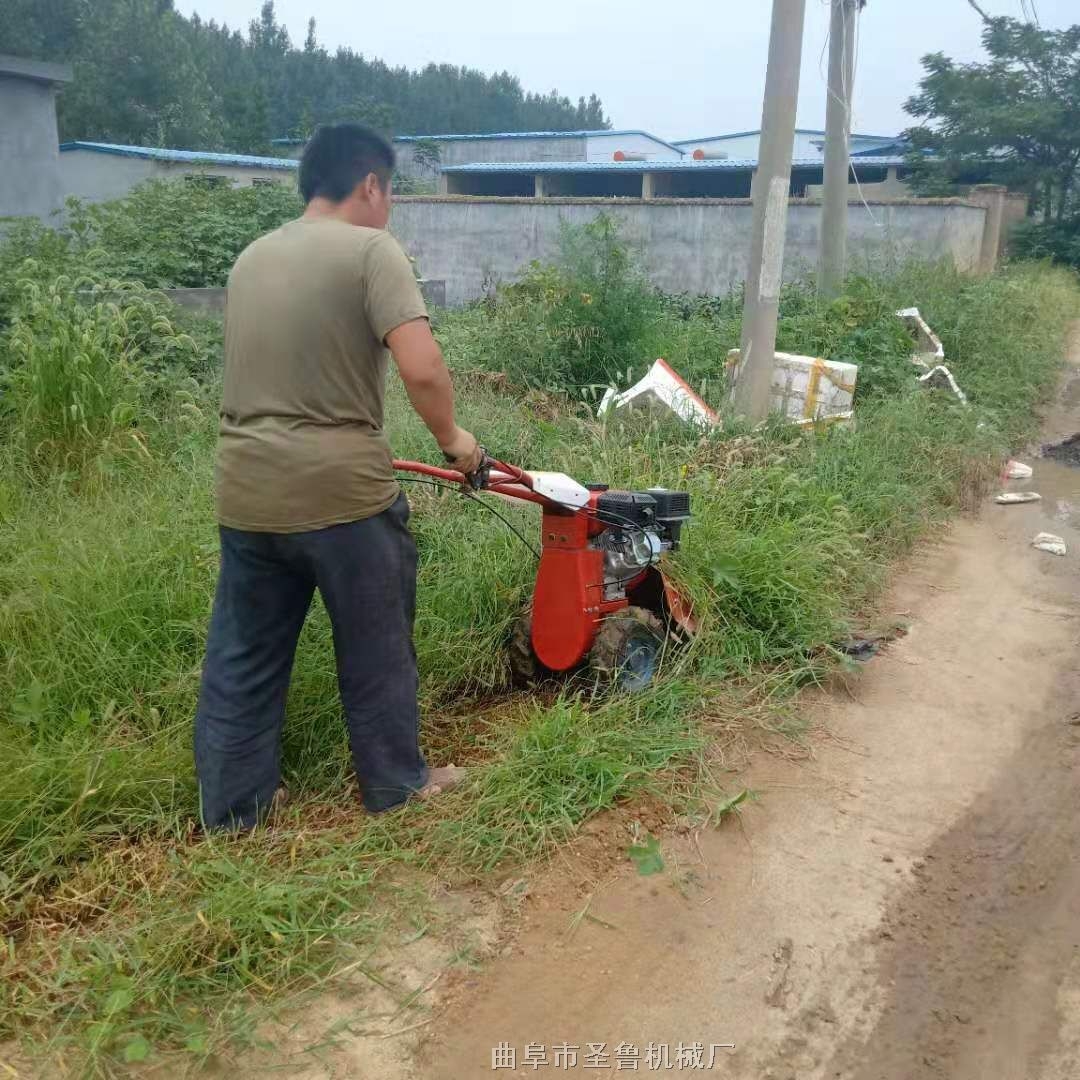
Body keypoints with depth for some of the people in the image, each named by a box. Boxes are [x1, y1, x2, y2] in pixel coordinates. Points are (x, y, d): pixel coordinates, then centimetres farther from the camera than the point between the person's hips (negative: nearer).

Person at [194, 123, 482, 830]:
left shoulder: (252, 258, 13)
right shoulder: (371, 250, -9)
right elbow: (422, 369, -20)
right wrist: (453, 438, -3)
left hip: (247, 491, 6)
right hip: (342, 492, -6)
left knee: (244, 655, 16)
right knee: (376, 651, 12)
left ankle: (233, 804, 29)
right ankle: (397, 783, 29)